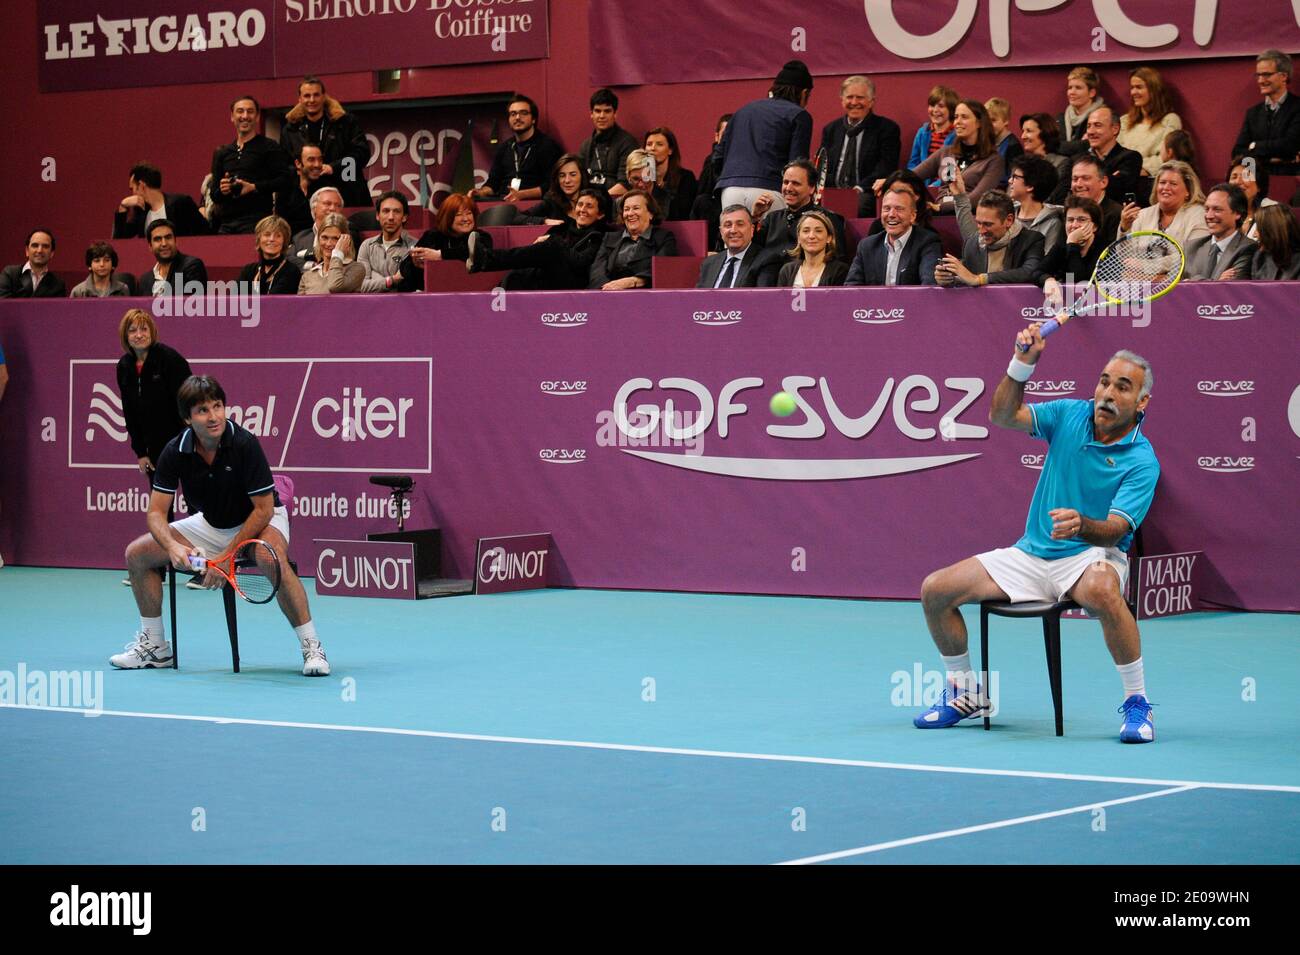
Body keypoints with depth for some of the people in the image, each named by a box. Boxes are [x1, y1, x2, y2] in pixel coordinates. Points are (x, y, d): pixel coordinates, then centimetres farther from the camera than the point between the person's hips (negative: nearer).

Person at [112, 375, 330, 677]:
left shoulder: (244, 445, -27)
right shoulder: (175, 452, -16)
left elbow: (263, 509, -23)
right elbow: (156, 512, -13)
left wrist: (226, 556, -26)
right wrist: (172, 546, -35)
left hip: (259, 521, -5)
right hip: (211, 524, 5)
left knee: (273, 560, -39)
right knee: (137, 553, -4)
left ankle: (312, 648, -29)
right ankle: (154, 646, 10)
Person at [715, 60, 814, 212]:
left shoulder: (744, 110, 23)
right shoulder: (799, 115, 7)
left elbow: (719, 156, 21)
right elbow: (797, 164, -1)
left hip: (730, 190, 4)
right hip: (767, 188, -4)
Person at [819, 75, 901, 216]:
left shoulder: (887, 129, 5)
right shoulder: (830, 129, 21)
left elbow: (886, 168, -6)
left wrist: (860, 188, -21)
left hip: (866, 194, -3)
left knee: (860, 204, -39)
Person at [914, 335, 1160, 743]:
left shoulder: (1141, 462, -13)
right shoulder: (1070, 415, 1)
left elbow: (1115, 529, -23)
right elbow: (1003, 416, -6)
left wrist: (1082, 526, -46)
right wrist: (1022, 364, -21)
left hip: (1092, 555, -5)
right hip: (1031, 554, 5)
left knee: (1101, 590, -43)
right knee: (935, 590, -7)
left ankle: (1137, 704, -27)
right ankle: (965, 694, 15)